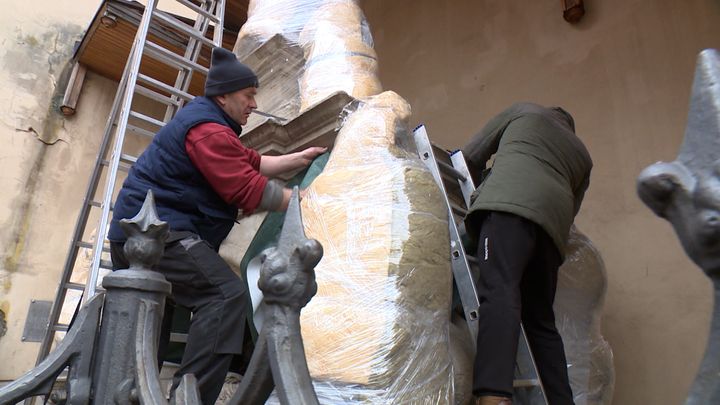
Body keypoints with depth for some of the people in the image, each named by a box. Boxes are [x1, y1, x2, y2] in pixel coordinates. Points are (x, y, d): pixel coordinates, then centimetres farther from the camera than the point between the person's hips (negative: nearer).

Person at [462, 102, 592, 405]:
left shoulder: (524, 111, 29)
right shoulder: (582, 155, 37)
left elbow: (470, 156, 24)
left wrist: (481, 187, 42)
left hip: (512, 202, -5)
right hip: (555, 220, 6)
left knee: (499, 291, -24)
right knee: (541, 319, 10)